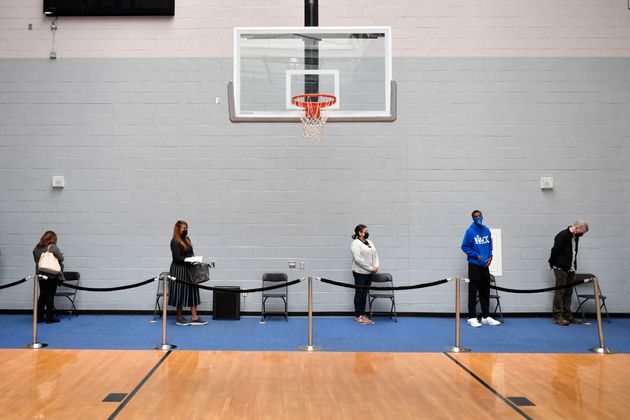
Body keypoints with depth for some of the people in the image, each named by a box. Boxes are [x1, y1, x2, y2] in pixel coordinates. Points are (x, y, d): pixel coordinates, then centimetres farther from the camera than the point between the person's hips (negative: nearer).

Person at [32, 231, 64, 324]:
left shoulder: (36, 248, 6)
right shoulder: (53, 247, -13)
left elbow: (36, 260, 14)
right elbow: (61, 258, -9)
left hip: (40, 275, 6)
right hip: (52, 275, -6)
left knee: (42, 295, 14)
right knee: (50, 296, -1)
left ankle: (39, 316, 18)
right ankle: (50, 317, 2)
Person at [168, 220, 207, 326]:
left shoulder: (187, 239, 12)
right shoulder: (175, 241, -12)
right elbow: (177, 258, -17)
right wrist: (188, 261, -24)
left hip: (188, 269, 8)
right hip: (179, 270, -8)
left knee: (193, 291, 5)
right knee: (180, 293, 1)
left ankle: (194, 317, 8)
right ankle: (179, 318, 13)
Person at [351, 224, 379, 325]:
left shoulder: (369, 242, 15)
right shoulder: (355, 243, -10)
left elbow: (375, 255, 15)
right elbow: (358, 259, -18)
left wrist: (376, 266, -4)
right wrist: (370, 268, -17)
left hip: (369, 273, 7)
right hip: (360, 272, -7)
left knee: (364, 294, 10)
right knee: (359, 293, 0)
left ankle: (363, 314, 17)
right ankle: (358, 316, 6)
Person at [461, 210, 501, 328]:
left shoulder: (487, 230, 7)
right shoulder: (470, 231, -8)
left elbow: (490, 245, 15)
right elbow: (464, 247, -7)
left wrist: (490, 257, -1)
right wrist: (478, 256, -12)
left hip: (485, 265, 5)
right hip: (474, 265, -5)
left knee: (485, 291, 11)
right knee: (473, 291, -3)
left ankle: (486, 316, 20)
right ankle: (472, 317, 2)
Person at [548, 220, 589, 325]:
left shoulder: (575, 236, 9)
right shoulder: (563, 235, -17)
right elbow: (555, 250, -16)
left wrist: (574, 267, 17)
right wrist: (552, 264, -8)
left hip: (571, 269, 8)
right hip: (561, 269, -8)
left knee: (568, 293, 11)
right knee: (560, 292, -4)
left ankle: (568, 315, 16)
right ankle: (557, 317, 0)